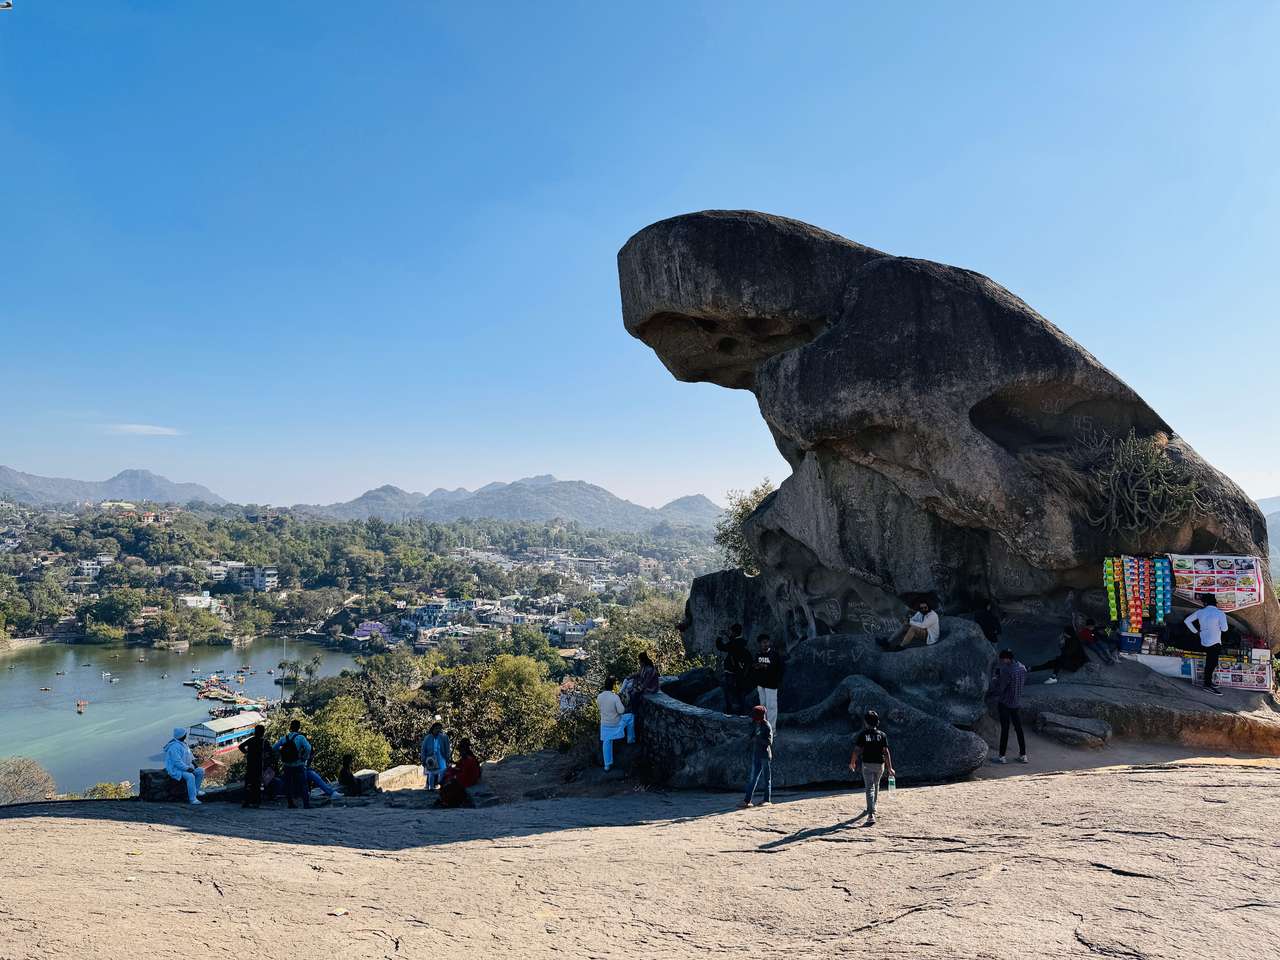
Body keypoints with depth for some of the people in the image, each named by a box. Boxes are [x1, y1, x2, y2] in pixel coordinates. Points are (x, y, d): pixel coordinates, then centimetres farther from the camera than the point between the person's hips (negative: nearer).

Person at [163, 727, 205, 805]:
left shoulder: (183, 743, 9)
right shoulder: (174, 747, -22)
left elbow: (189, 754, 22)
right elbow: (177, 762, -27)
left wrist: (193, 762, 6)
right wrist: (187, 768, -27)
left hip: (186, 766, 10)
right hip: (176, 770, -10)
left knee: (200, 771, 2)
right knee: (190, 776, -32)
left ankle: (196, 790, 11)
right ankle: (192, 798, -28)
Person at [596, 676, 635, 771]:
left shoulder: (599, 696, -9)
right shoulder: (615, 697, -25)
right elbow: (621, 711, -20)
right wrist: (620, 701, -3)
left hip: (605, 724, 4)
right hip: (616, 722, -4)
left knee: (607, 743, 17)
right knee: (631, 716, 22)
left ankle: (607, 765, 24)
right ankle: (631, 739, 33)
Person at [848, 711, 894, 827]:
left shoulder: (863, 735, -8)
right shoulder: (882, 735, -2)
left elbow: (857, 750, -8)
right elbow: (886, 752, -6)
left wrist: (852, 763, 8)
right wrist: (890, 768, -4)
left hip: (867, 765, -3)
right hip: (880, 765, 3)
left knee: (870, 788, -6)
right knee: (876, 785, 25)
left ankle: (871, 814, -20)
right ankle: (873, 807, 43)